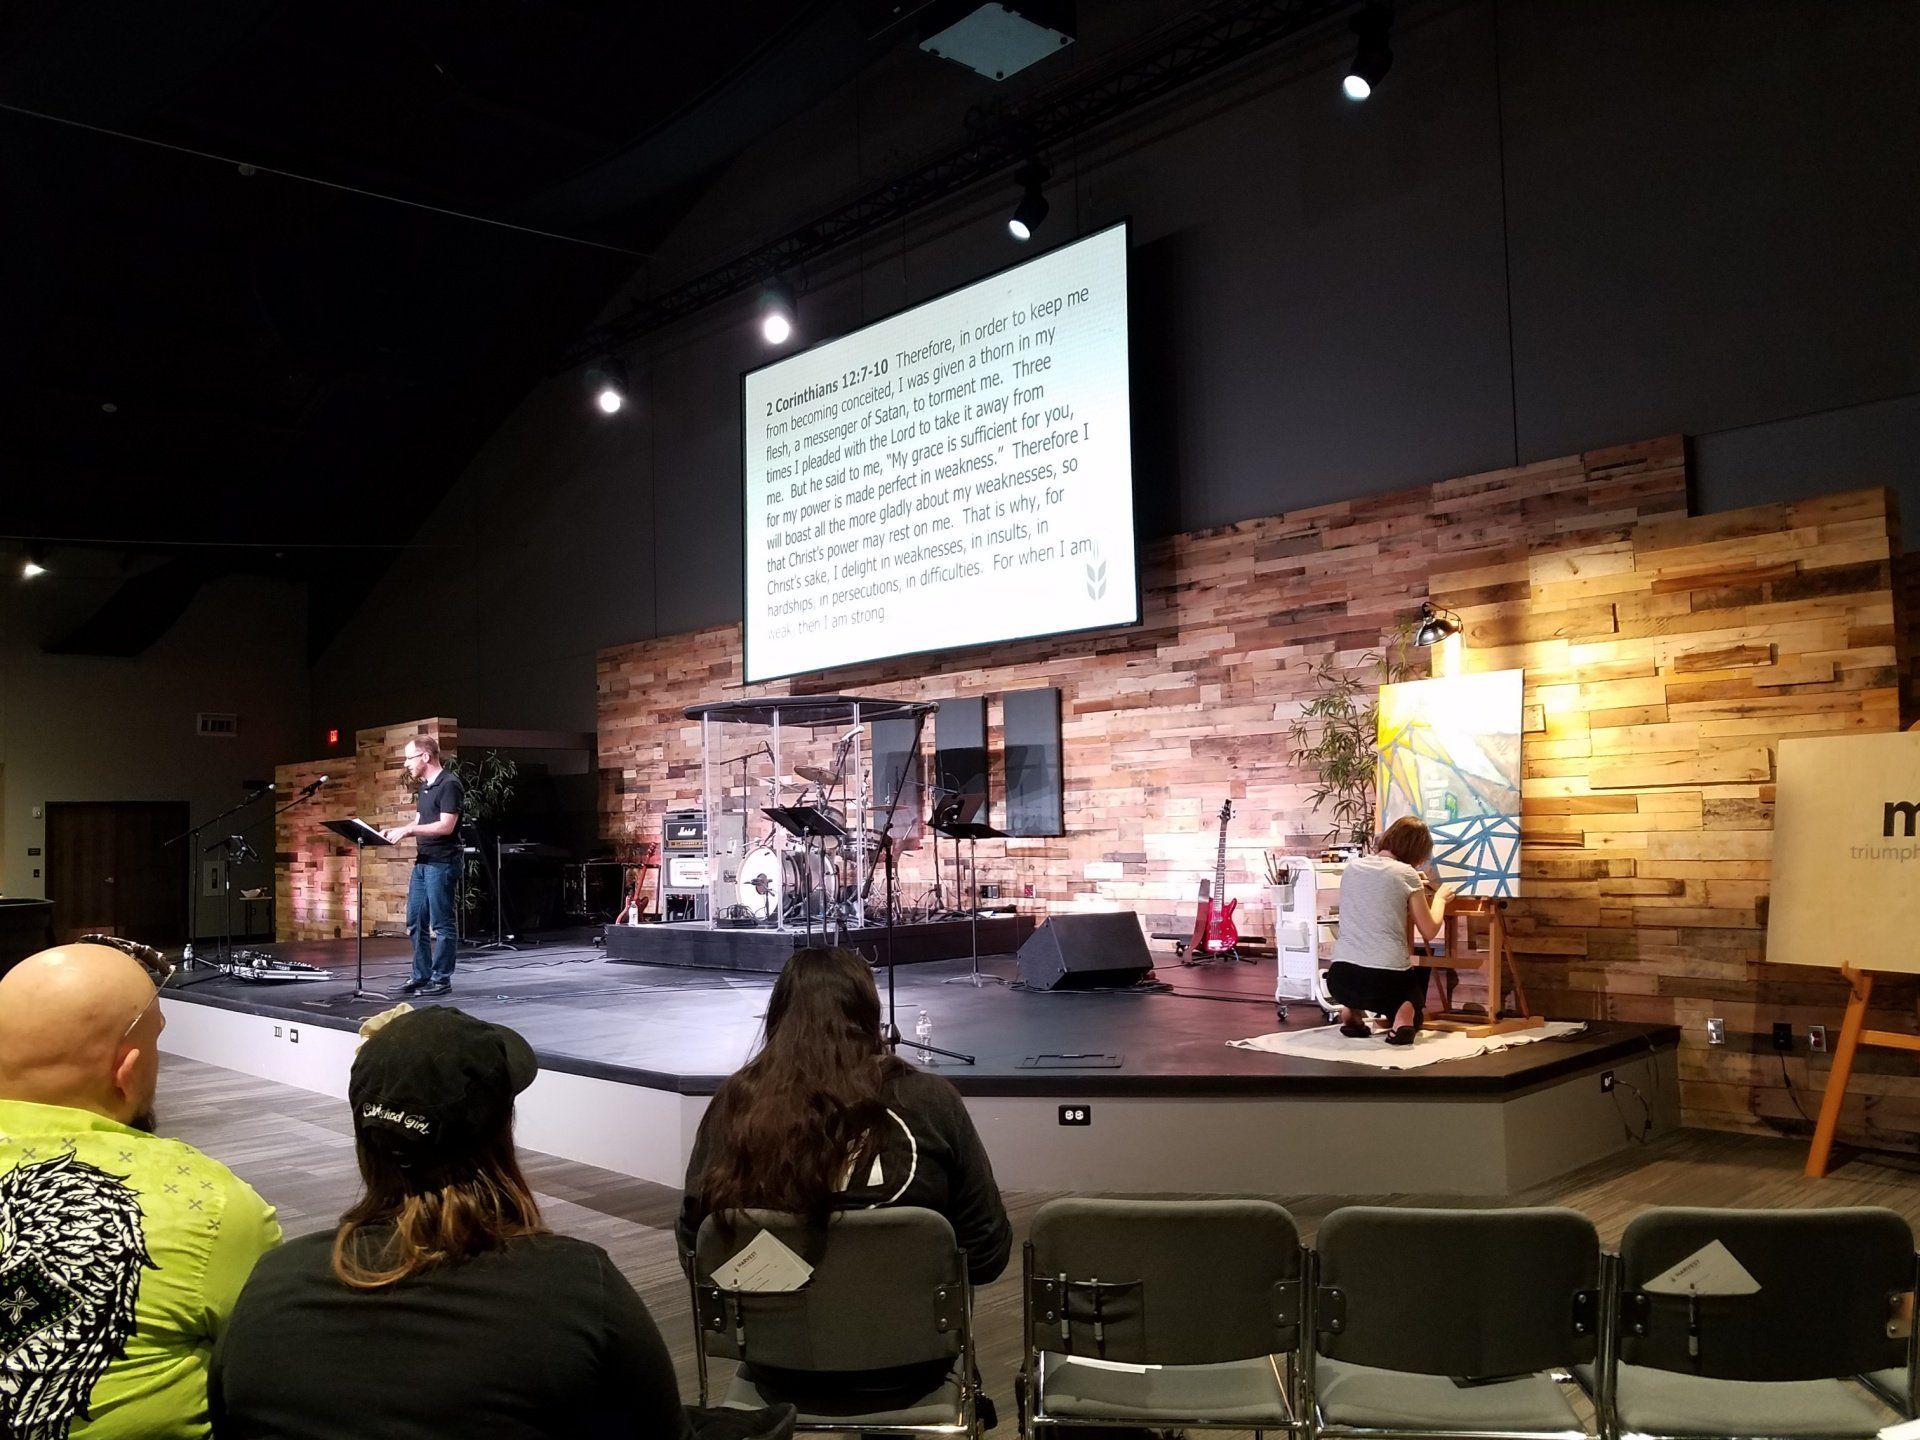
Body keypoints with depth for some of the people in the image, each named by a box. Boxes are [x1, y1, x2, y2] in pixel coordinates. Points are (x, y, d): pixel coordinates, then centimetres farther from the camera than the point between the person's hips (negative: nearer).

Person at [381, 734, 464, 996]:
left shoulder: (449, 784, -13)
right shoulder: (425, 786, 16)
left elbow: (445, 826, -20)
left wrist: (408, 830, -19)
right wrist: (396, 830, 9)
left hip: (441, 863, -10)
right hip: (422, 862, 10)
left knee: (441, 924, -2)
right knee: (415, 922, 11)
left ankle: (441, 980, 3)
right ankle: (421, 976, 19)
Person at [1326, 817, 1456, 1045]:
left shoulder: (1351, 868, 12)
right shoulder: (1406, 874, -2)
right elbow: (1429, 932, 4)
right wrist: (1439, 897, 20)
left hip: (1339, 978, 5)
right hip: (1387, 980, -5)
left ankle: (1352, 1011, 12)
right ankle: (1405, 1014, -4)